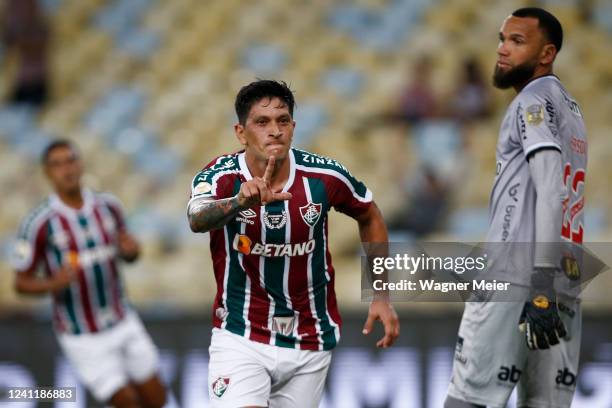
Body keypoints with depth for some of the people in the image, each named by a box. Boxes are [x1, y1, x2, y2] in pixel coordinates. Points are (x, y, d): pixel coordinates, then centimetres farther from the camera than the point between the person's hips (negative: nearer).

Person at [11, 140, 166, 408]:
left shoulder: (108, 206, -2)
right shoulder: (38, 224, -16)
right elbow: (21, 283, -8)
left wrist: (132, 250, -12)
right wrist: (55, 283, -29)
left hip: (123, 323, 5)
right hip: (83, 337, -5)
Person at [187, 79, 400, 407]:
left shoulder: (325, 176, -10)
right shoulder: (221, 176, -16)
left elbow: (370, 217, 10)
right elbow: (197, 219, -38)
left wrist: (381, 297, 4)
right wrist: (241, 202, -59)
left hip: (310, 343, 3)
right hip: (239, 339, -3)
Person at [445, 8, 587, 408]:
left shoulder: (534, 100, -2)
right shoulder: (571, 109, 23)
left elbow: (550, 193, -14)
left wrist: (541, 286, -22)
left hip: (516, 277, -8)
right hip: (566, 287, 8)